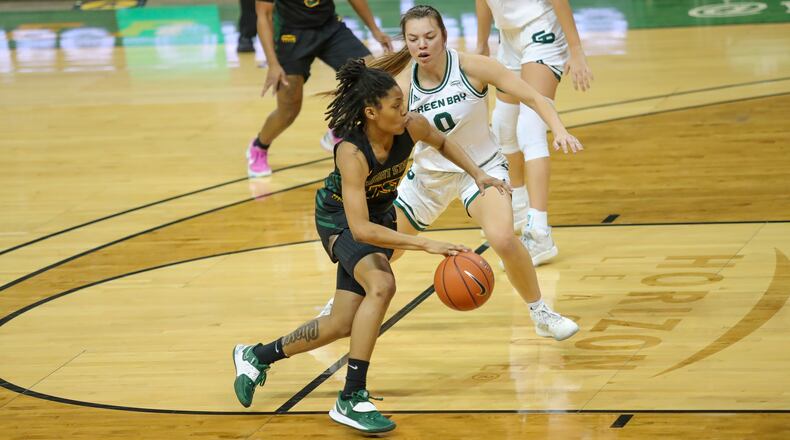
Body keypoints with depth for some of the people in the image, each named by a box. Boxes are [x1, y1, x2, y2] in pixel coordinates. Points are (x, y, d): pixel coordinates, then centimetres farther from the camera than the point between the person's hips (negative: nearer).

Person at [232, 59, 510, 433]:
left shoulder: (411, 126, -20)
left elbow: (442, 143, 7)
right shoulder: (351, 152, -36)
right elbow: (361, 229, -43)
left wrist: (477, 174, -5)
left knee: (342, 325, 8)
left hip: (380, 215, 7)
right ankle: (351, 399, -28)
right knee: (381, 284, -35)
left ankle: (257, 357, 33)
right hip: (340, 221, -7)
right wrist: (426, 245, -48)